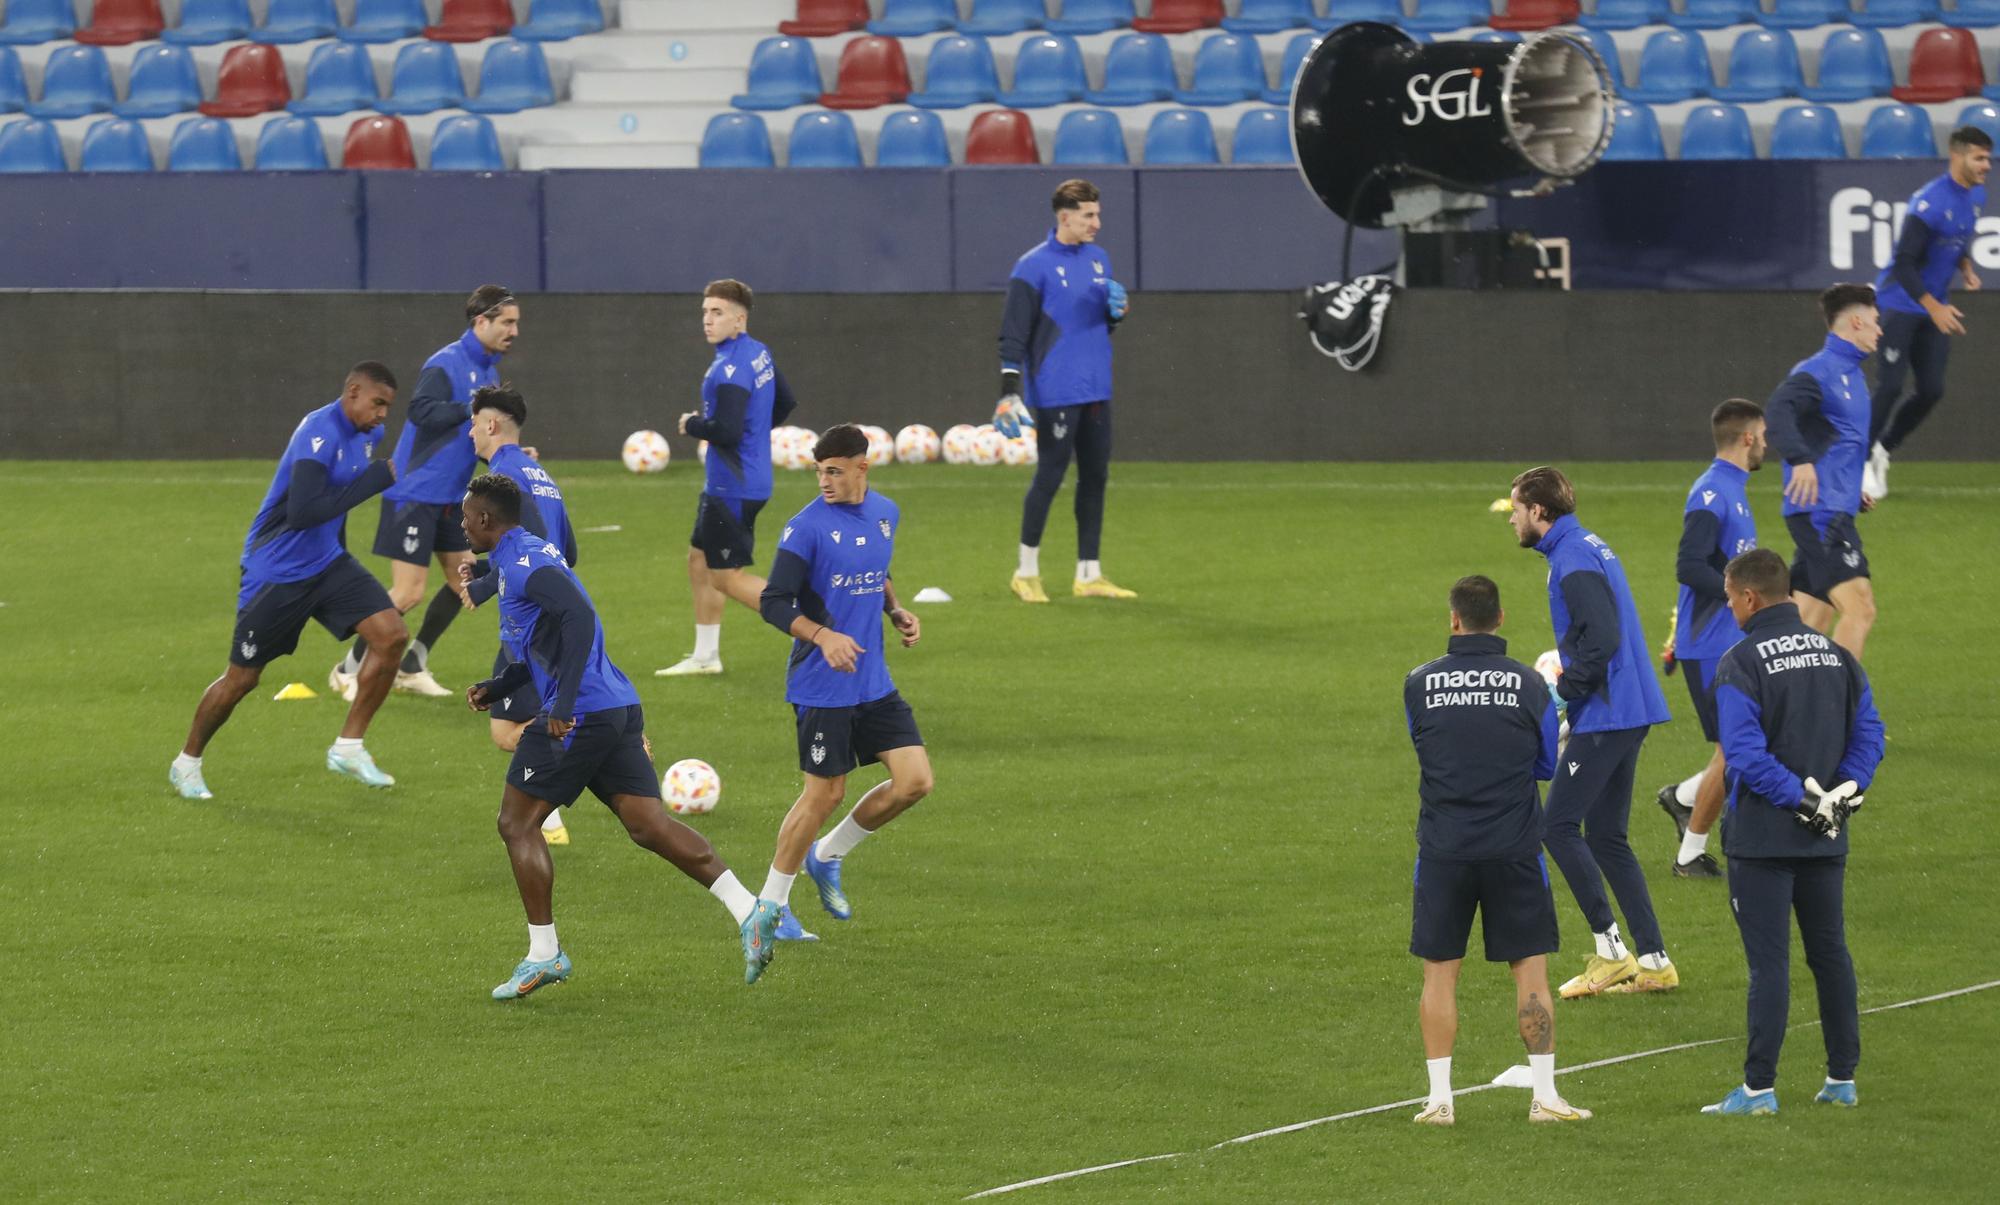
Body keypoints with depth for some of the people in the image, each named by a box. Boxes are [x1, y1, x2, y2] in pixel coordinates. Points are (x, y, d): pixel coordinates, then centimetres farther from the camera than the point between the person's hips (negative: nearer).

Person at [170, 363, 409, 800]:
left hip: (327, 565, 8)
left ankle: (349, 748, 1)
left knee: (391, 635, -10)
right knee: (241, 679, 4)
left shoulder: (364, 435, 2)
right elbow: (303, 512, -36)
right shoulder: (320, 432, -26)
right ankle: (187, 763, 26)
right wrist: (377, 478, -33)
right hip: (276, 573, -8)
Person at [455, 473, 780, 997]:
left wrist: (563, 705, -27)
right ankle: (748, 910, -12)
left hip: (580, 716, -10)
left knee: (517, 822, 2)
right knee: (648, 823, 1)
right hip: (618, 709, 10)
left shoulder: (522, 564, -10)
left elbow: (579, 618, -26)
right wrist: (497, 688, 22)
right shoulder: (518, 558, 22)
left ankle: (543, 954, 3)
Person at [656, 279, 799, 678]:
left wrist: (692, 424, -10)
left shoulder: (730, 370, -23)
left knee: (727, 577, -3)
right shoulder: (759, 353, 7)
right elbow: (785, 402, 20)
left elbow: (726, 431, -29)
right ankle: (705, 656, 27)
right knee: (699, 560, 19)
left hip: (733, 487, -10)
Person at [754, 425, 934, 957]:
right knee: (825, 793, -2)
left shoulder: (885, 514, 7)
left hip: (874, 683, 6)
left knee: (915, 781, 0)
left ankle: (826, 857, 20)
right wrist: (824, 636, -27)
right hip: (822, 688, -6)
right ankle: (770, 903, 14)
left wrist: (897, 613, 6)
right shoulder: (807, 527, -14)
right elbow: (774, 604, -13)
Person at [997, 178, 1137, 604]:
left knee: (1095, 477, 8)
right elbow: (1013, 334, -12)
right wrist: (1009, 393, -19)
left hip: (1096, 390, 7)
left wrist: (1117, 310, -1)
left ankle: (1088, 575, 15)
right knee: (1049, 476, -4)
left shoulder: (1098, 259, 12)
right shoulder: (1034, 266, -9)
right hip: (1055, 392, -7)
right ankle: (1027, 572, 9)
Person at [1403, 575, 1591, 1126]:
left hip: (1443, 849, 0)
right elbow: (1547, 764, 8)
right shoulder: (1528, 685, -4)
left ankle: (1439, 1096, 6)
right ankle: (1544, 1094, 5)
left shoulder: (1419, 683, -3)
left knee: (1439, 972, 9)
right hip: (1513, 850, 0)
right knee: (1530, 969, 6)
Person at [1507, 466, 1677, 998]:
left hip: (1604, 715, -10)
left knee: (1559, 826, -7)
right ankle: (1654, 961, 10)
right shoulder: (1590, 547, 17)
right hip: (1630, 709, 10)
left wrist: (1563, 689, -15)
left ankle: (1610, 951, -5)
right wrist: (1567, 676, 15)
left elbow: (1603, 639, -25)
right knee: (1606, 837, 11)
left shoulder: (1574, 561, -15)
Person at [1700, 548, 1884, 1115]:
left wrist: (1801, 798, -16)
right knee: (1830, 952, 15)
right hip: (1826, 838, 6)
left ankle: (1759, 1088, -3)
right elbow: (1869, 732, 5)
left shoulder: (1742, 663, -12)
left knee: (1769, 961, -4)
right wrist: (1844, 790, -1)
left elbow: (1745, 753, -21)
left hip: (1763, 837, -6)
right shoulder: (1837, 655, 8)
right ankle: (1842, 1077, 19)